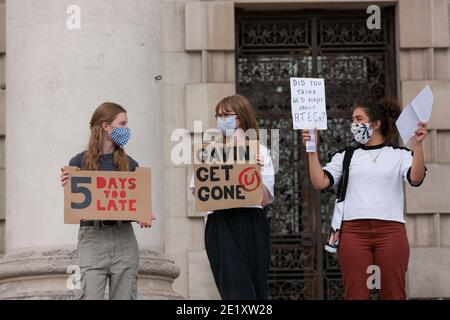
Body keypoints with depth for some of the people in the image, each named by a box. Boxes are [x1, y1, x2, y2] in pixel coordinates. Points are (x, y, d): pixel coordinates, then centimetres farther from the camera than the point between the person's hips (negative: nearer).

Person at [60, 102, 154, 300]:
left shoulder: (129, 164, 9)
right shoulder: (79, 163, 1)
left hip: (124, 239, 3)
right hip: (92, 238, -3)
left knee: (124, 296, 2)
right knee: (90, 296, -11)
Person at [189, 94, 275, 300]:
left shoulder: (260, 151, 9)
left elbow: (265, 199, 2)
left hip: (252, 223, 1)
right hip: (222, 223, -1)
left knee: (257, 289, 2)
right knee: (237, 290, -10)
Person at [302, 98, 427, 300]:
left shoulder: (400, 155, 10)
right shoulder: (345, 156, 16)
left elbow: (416, 178, -9)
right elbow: (320, 182, 3)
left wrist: (417, 144, -19)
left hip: (391, 230, -1)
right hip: (353, 230, 2)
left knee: (394, 294, -2)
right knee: (355, 294, -2)